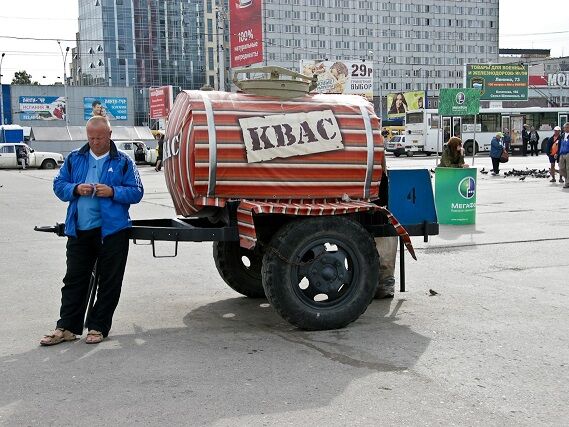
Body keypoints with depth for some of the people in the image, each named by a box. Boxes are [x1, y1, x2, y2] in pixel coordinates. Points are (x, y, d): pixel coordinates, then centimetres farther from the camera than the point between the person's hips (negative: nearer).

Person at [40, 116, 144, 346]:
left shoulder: (123, 162, 2)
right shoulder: (74, 159, 10)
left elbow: (136, 192, -2)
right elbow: (58, 185, 10)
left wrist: (112, 192, -18)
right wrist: (76, 189, -11)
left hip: (112, 230, -2)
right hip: (78, 230, 3)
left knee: (109, 283, 4)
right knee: (74, 280, 7)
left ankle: (98, 327, 16)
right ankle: (67, 327, 15)